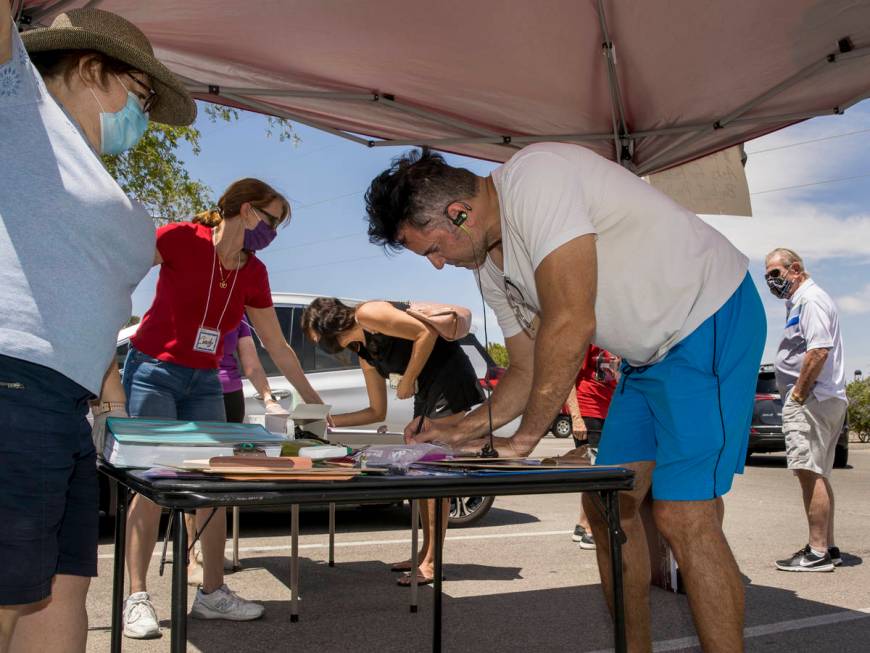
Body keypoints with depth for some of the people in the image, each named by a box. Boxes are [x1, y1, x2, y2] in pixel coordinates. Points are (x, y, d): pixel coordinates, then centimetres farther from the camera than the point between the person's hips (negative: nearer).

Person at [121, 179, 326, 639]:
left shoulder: (253, 273, 3)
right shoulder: (181, 239, -14)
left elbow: (277, 346, 10)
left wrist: (312, 400, 12)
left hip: (204, 382, 6)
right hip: (154, 371, -6)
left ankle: (212, 592, 12)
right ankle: (137, 598, -1)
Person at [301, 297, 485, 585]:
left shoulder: (367, 314, -10)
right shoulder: (365, 356, 16)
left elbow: (427, 332, -19)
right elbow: (377, 412, 20)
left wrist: (407, 382, -13)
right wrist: (331, 420, 14)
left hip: (449, 375, -10)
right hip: (427, 388, 10)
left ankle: (431, 563, -8)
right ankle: (426, 554, 17)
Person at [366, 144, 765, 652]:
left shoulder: (534, 176, -24)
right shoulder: (492, 266, 5)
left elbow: (570, 325, -30)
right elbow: (530, 370, 13)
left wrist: (527, 434, -20)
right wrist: (465, 432, 1)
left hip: (712, 320, -9)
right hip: (650, 352, 9)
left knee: (683, 516, -15)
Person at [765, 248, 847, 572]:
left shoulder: (811, 299, -10)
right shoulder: (798, 302, 22)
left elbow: (819, 351, -22)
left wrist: (798, 394, -17)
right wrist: (797, 394, 15)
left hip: (812, 401, -11)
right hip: (825, 401, 11)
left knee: (811, 474, -11)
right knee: (818, 476, 14)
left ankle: (818, 552, -9)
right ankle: (827, 547, 21)